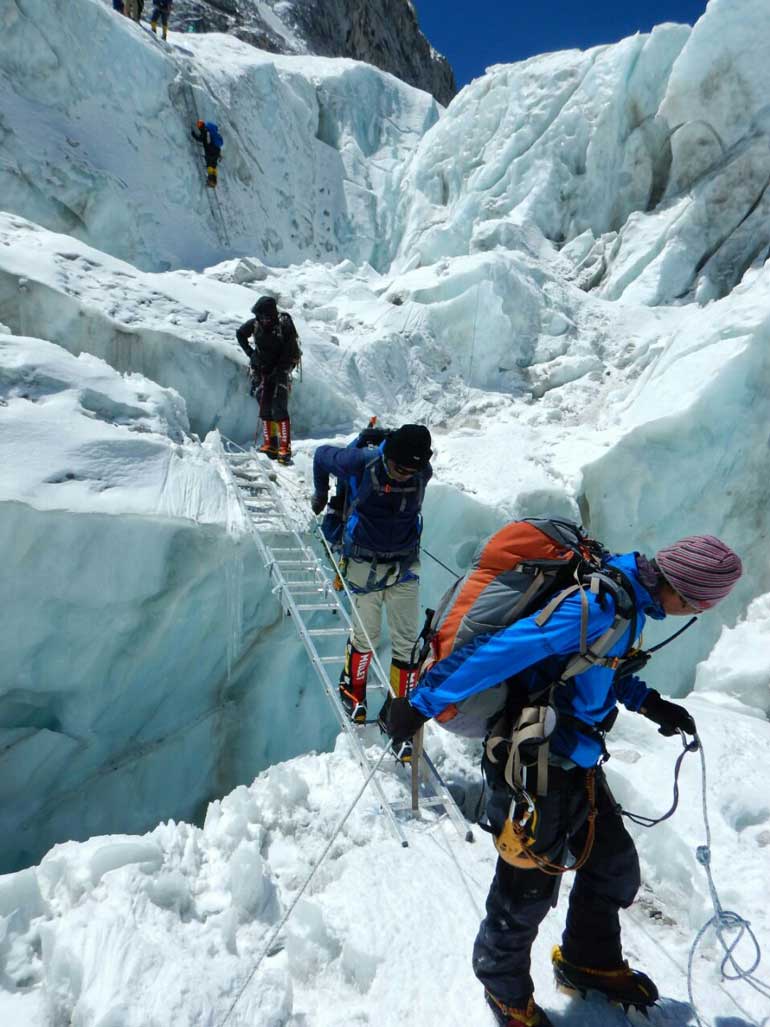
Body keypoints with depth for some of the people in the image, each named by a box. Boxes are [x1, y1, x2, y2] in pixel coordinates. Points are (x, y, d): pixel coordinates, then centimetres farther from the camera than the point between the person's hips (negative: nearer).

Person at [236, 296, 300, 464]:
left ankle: (285, 449, -14)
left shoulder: (284, 326, -20)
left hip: (280, 371, -4)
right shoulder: (254, 324, -7)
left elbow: (291, 353, -17)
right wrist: (250, 352, 3)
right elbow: (240, 334, 14)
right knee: (265, 409, 4)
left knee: (279, 409, -14)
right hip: (262, 371, 5)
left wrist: (280, 371, -20)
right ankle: (270, 444, 13)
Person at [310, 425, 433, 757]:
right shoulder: (361, 463, -21)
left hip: (405, 564, 3)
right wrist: (321, 493, 14)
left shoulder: (423, 472, -11)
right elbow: (322, 455, 0)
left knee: (408, 643, 2)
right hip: (364, 563, -2)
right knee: (365, 636, 5)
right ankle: (352, 690, 33)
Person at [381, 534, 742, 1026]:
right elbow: (503, 650, -33)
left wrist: (649, 703, 13)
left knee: (614, 866, 24)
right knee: (528, 890, 11)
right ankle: (505, 987, 41)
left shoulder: (627, 598, 1)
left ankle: (589, 961, 51)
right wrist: (422, 703, -31)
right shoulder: (600, 604, -30)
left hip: (576, 763, 9)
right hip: (535, 768, -9)